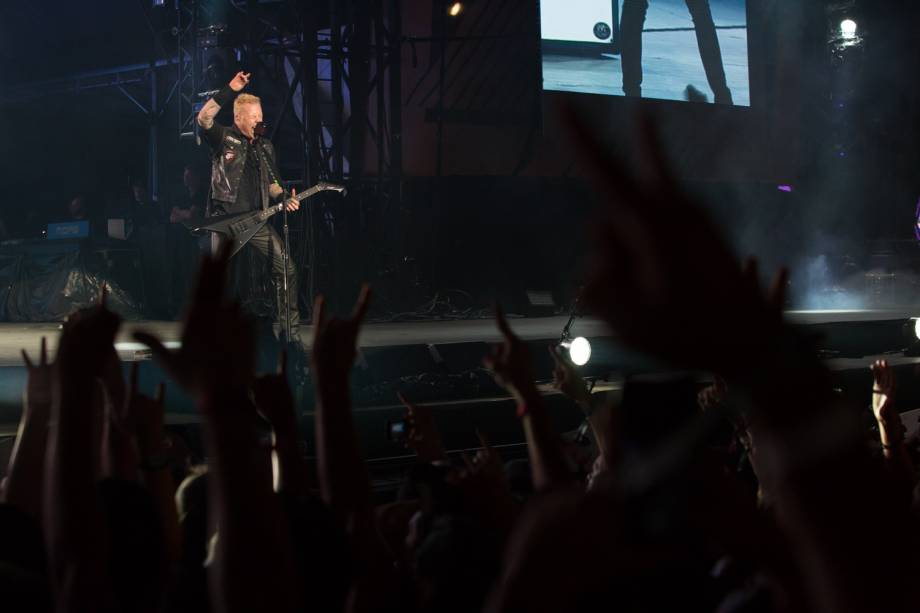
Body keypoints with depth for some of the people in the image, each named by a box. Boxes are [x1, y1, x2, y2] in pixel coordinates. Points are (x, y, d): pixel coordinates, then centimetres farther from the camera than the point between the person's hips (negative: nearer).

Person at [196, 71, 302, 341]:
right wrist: (230, 92, -27)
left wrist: (283, 198, -1)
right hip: (225, 220, -4)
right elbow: (204, 118, -20)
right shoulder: (224, 138, 0)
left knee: (286, 267, -6)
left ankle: (290, 327, 1)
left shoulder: (266, 147, 16)